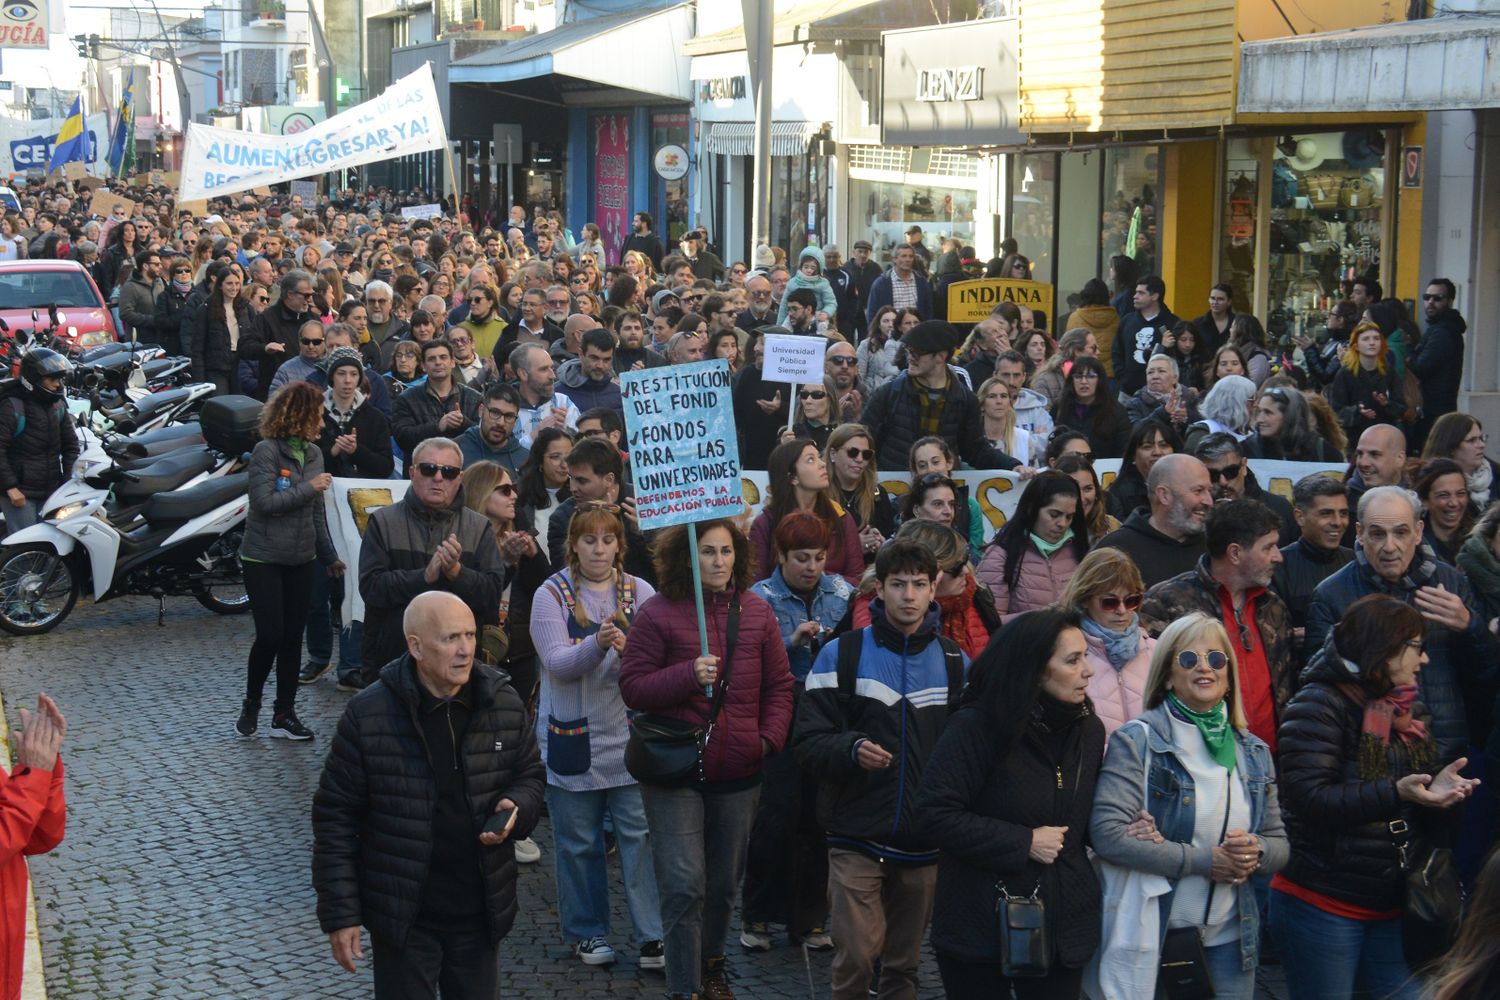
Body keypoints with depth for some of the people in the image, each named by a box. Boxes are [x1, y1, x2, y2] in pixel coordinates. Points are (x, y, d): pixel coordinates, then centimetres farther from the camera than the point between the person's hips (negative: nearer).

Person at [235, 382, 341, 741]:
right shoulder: (266, 451, -11)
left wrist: (329, 555, 16)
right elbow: (264, 502, -20)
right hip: (264, 559, -6)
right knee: (270, 635, -8)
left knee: (293, 637, 6)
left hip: (300, 560, 6)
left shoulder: (313, 453, 8)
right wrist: (308, 488, -16)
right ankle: (250, 705, 14)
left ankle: (284, 715, 13)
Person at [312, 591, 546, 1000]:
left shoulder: (504, 703, -3)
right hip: (402, 916, -3)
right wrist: (340, 915, -8)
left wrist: (516, 808, -11)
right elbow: (336, 817, -7)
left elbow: (530, 776, 14)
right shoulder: (368, 716, -13)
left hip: (481, 911, 3)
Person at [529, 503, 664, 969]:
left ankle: (653, 938, 2)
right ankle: (587, 932, 22)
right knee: (579, 842, 8)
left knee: (641, 835, -2)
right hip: (573, 736, -1)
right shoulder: (552, 594, -1)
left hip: (631, 734, 1)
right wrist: (597, 644, -31)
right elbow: (557, 662, -13)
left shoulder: (640, 592, 4)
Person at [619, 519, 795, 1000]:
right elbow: (632, 687, -9)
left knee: (723, 884, 17)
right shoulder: (659, 613, -8)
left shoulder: (756, 612, 3)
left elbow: (779, 685, 10)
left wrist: (770, 738, -3)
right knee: (685, 888, -9)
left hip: (739, 772, 4)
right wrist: (688, 675, -22)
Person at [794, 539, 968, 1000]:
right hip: (858, 837, -3)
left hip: (926, 841, 3)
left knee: (904, 962, 12)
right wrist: (851, 749, -24)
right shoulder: (842, 654, -1)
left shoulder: (955, 663, 8)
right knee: (855, 957, -9)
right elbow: (809, 739, -5)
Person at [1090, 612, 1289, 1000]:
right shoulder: (1137, 742, -7)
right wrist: (1204, 860, -19)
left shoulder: (1253, 752, 10)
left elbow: (1280, 844, 14)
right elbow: (1108, 833, -18)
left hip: (1230, 938, 5)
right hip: (1154, 937, -5)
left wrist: (1257, 851, -11)